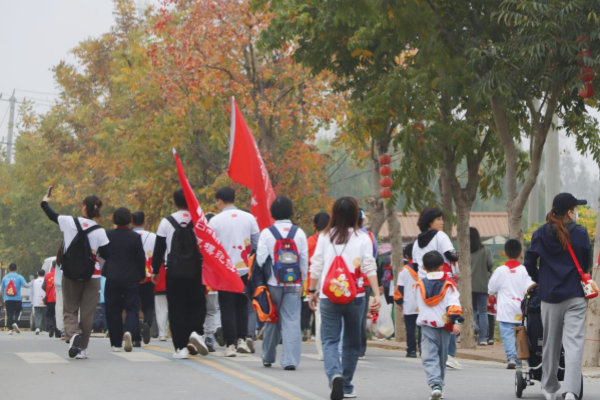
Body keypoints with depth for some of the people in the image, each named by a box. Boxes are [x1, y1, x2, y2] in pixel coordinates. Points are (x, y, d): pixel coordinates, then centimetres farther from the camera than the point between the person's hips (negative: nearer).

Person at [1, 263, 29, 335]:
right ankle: (15, 323, -13)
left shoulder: (5, 277, 7)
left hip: (7, 299, 2)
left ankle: (10, 329, -2)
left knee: (9, 314, 3)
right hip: (17, 299, -2)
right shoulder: (19, 277, -2)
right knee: (18, 312, 12)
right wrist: (31, 284, 10)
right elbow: (25, 285, -11)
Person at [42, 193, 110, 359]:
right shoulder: (100, 232, -8)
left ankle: (73, 334, -19)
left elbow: (52, 216, 12)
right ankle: (82, 348, 9)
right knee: (87, 313, 7)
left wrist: (44, 203, 31)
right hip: (92, 276, -1)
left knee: (70, 310, 10)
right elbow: (107, 255, -7)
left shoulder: (69, 222, -6)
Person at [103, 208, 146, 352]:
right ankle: (129, 331, -25)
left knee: (113, 311, 8)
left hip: (112, 278, 1)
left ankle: (116, 343, 9)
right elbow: (141, 258, -3)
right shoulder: (135, 237, -6)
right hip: (131, 278, -1)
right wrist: (142, 275, 9)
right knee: (132, 308, 3)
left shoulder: (108, 235, -3)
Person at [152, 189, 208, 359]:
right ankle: (197, 332, -13)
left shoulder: (166, 222, 0)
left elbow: (159, 249, 3)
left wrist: (155, 271, 12)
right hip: (196, 271, 1)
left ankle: (181, 347, -1)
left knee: (176, 308, 3)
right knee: (197, 304, 12)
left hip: (174, 272, -1)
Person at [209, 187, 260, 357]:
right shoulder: (249, 218, 1)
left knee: (227, 307, 3)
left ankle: (231, 344, 0)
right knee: (242, 305, 16)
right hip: (245, 269, 3)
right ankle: (242, 338, 9)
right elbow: (257, 243, 4)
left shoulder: (215, 221, -7)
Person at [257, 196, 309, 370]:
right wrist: (302, 281, 14)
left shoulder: (267, 233, -4)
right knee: (291, 321, -2)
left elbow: (261, 259, -5)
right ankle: (290, 360, -12)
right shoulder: (299, 233, 0)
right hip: (294, 284, 0)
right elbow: (304, 259, 3)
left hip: (273, 283, 0)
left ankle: (268, 357, 26)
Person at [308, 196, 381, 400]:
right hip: (354, 298, 0)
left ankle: (335, 374, -26)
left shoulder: (325, 236, 3)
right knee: (352, 342, 15)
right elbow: (369, 268, -6)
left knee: (330, 340, 1)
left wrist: (312, 290, 14)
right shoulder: (363, 238, 1)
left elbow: (316, 266, 4)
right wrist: (376, 293, -8)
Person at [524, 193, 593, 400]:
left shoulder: (542, 233, 0)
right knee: (574, 342, -7)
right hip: (575, 295, -2)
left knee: (550, 342, 15)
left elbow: (529, 263, -1)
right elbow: (587, 264, 6)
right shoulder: (580, 233, -3)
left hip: (549, 295, 2)